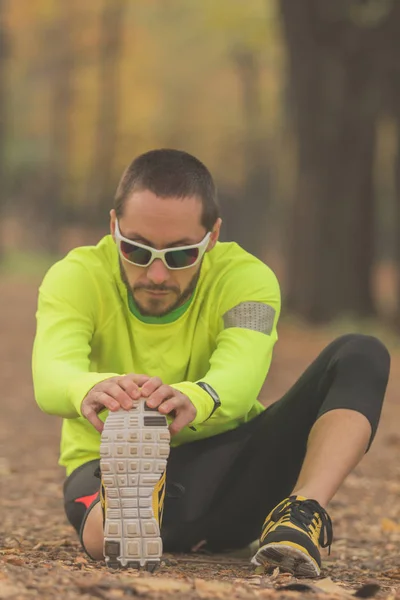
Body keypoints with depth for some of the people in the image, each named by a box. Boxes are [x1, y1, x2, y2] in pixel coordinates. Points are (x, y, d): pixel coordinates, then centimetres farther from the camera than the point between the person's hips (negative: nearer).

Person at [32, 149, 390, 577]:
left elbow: (241, 373, -31)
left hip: (224, 467, 3)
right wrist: (91, 391, -60)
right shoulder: (77, 277, -12)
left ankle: (304, 512, -38)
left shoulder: (245, 279, -10)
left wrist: (192, 400, -58)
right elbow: (51, 373, -33)